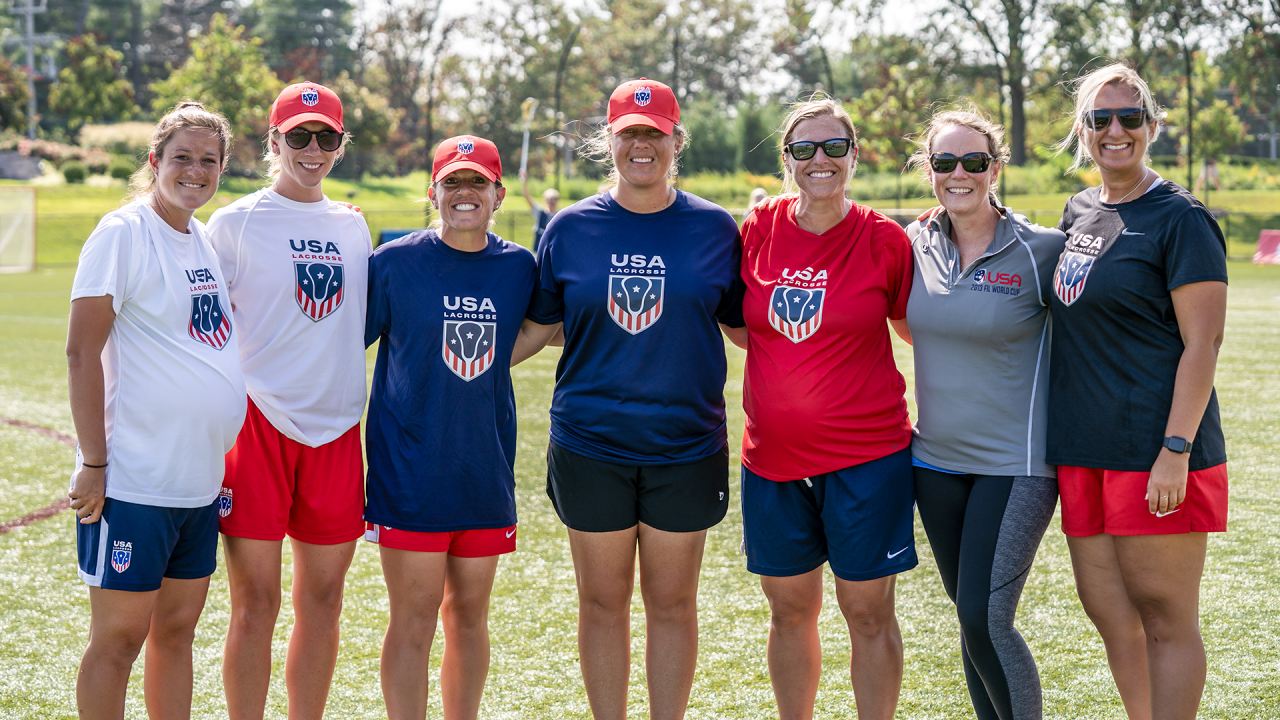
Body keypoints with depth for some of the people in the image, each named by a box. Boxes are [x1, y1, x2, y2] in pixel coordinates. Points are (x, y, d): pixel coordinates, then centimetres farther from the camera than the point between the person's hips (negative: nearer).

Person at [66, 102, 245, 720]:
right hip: (131, 481, -7)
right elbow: (81, 352, -13)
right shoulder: (124, 233, -10)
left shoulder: (207, 240, 12)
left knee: (177, 628, 13)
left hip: (200, 479, 7)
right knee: (118, 636, -1)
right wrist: (92, 464, -15)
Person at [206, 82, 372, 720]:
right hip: (258, 421, -4)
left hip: (336, 427, 5)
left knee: (322, 600, 9)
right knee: (256, 603, -2)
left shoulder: (352, 225, 13)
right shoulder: (234, 223, 0)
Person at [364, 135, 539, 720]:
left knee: (469, 613, 12)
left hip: (487, 467, 4)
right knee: (414, 620, -2)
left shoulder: (520, 267, 4)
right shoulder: (394, 262, -5)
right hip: (409, 468, -3)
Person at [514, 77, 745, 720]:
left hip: (685, 445, 0)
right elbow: (536, 328, 11)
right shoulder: (571, 229, 3)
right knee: (602, 600, 8)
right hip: (590, 444, 1)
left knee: (672, 601, 7)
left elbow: (744, 325, 10)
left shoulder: (713, 228, 2)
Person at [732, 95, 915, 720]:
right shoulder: (758, 229, 2)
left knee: (868, 610, 4)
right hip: (773, 454, 3)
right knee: (790, 609, 13)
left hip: (867, 456, -3)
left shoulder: (884, 240, -5)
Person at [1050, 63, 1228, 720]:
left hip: (1153, 449, -8)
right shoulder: (1077, 213, 14)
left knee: (1165, 615, -1)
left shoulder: (1179, 218, -8)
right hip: (1082, 449, 8)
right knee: (1107, 610, 12)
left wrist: (1176, 450, -19)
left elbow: (1203, 342, -13)